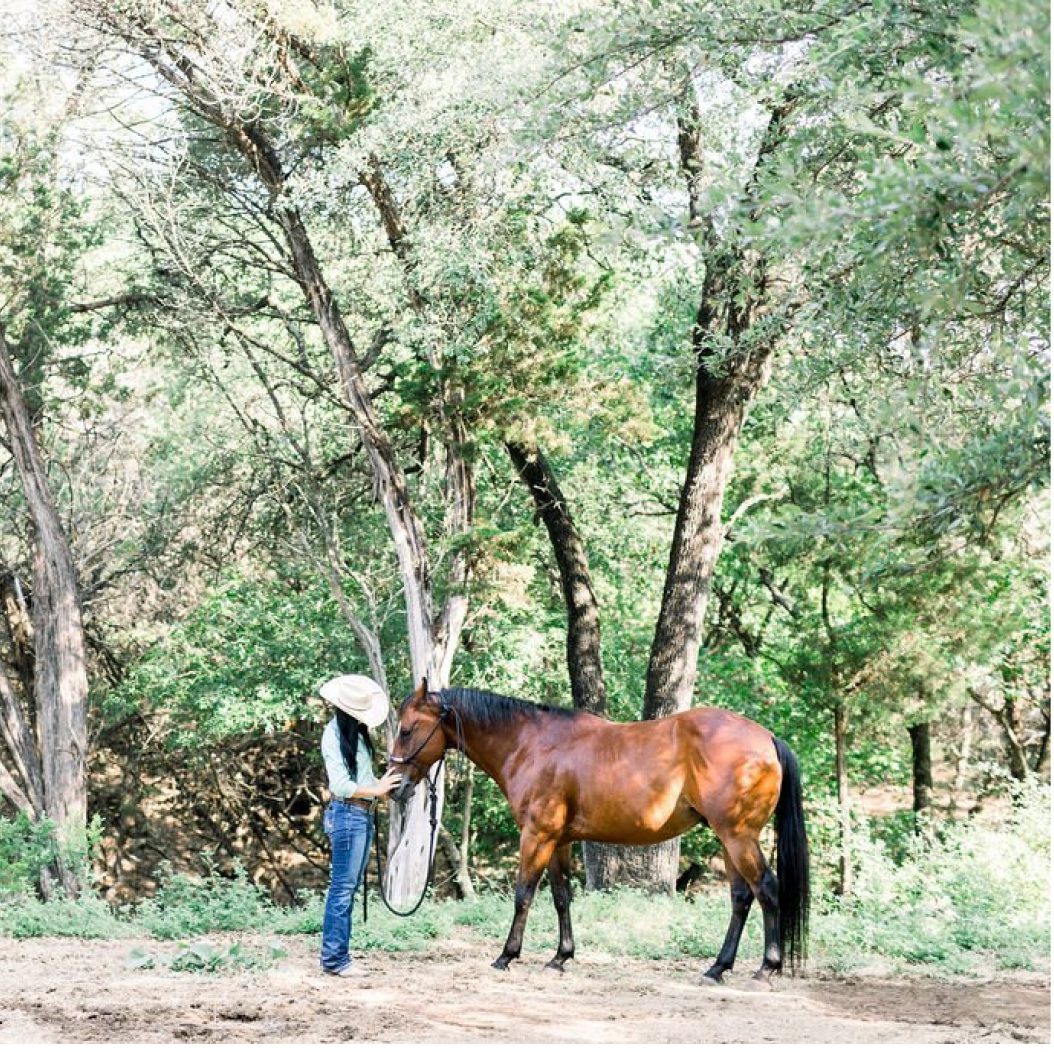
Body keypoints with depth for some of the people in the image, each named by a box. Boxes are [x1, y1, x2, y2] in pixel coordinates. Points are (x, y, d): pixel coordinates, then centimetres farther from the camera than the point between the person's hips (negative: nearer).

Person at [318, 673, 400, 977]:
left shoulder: (358, 732, 13)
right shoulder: (334, 734, -13)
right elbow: (340, 785, -20)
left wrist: (384, 784, 2)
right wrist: (376, 790, -15)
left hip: (363, 815, 9)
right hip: (347, 814, -9)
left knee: (350, 886, 12)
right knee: (343, 887, -7)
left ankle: (337, 954, 17)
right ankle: (334, 958, -4)